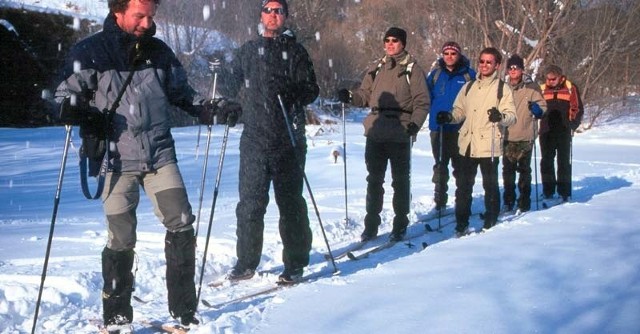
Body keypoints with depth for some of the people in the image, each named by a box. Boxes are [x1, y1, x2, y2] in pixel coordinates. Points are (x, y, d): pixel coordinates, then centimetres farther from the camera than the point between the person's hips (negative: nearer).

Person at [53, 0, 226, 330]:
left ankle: (184, 308, 10)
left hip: (160, 154, 3)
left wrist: (207, 109, 7)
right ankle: (116, 316, 15)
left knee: (181, 224, -3)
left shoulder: (159, 52, 10)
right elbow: (66, 93, 2)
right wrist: (75, 110, -18)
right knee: (121, 239, -3)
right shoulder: (89, 52, -2)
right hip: (117, 159, -3)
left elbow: (181, 92, 21)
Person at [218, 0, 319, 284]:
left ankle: (295, 263, 11)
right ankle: (246, 262, 12)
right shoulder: (247, 51, 14)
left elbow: (311, 90, -1)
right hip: (254, 139, 2)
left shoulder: (294, 51, 6)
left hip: (288, 140, -2)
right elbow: (231, 87, 21)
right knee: (250, 203, 1)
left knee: (290, 202, 2)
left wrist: (290, 90, -21)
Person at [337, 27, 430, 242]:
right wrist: (350, 97, -7)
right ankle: (371, 225, 18)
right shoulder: (378, 68, 14)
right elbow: (366, 95, 13)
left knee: (401, 180, 6)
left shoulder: (412, 69, -1)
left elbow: (422, 101, -6)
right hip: (376, 133, 5)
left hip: (400, 134, -5)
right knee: (374, 180, 10)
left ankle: (400, 226, 14)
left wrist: (415, 123, -20)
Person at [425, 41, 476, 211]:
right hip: (438, 128, 2)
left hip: (461, 129, -2)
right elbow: (426, 97, 9)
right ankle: (440, 202, 16)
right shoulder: (435, 74, 7)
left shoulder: (469, 75, 1)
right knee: (440, 167, 9)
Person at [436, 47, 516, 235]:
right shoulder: (469, 87, 15)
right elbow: (460, 111, 19)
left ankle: (490, 223, 15)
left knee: (490, 185, 4)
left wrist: (500, 116, -27)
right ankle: (461, 224, 15)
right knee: (463, 185, 7)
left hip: (489, 146, -4)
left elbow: (511, 116, -6)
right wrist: (449, 117, -1)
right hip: (467, 144, 4)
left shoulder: (502, 89, 0)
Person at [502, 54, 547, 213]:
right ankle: (509, 201, 18)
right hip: (507, 136, 3)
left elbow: (542, 106, 1)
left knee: (524, 170, 5)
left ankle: (524, 203, 13)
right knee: (508, 170, 7)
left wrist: (537, 109, -20)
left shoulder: (532, 87, -1)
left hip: (525, 136, -3)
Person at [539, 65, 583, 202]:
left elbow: (578, 109, 1)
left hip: (564, 132, -2)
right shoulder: (542, 89, 7)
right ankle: (548, 191, 14)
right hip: (546, 132, 2)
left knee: (564, 162, 3)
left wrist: (572, 126, -8)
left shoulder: (570, 88, 1)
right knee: (546, 162, 6)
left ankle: (564, 192, 9)